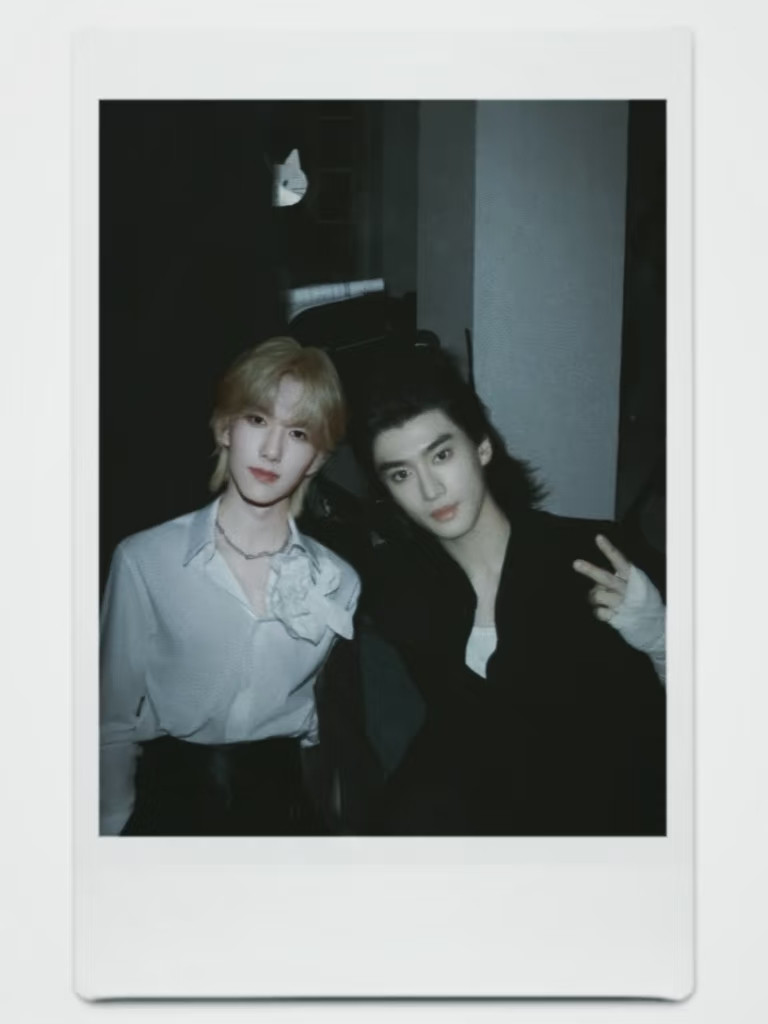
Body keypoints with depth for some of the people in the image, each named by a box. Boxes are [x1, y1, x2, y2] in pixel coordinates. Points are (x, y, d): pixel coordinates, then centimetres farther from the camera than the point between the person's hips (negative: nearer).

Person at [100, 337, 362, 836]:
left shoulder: (341, 584, 2)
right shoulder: (144, 560, -5)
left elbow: (340, 732, 11)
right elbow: (114, 722, 2)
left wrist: (331, 823, 3)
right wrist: (114, 828, -4)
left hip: (289, 805, 2)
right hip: (172, 803, -1)